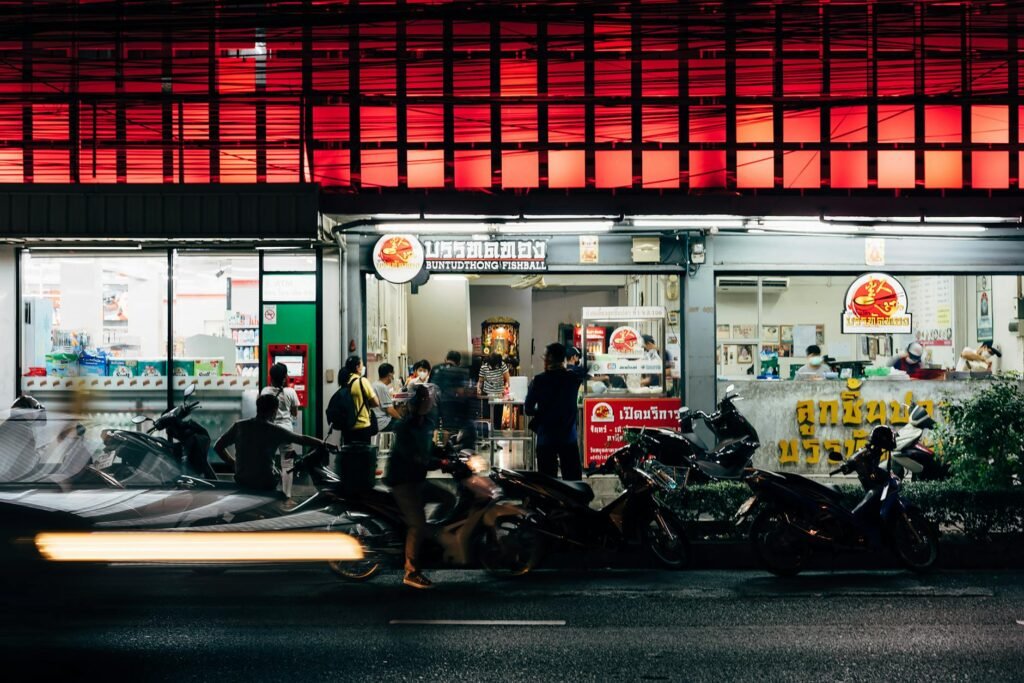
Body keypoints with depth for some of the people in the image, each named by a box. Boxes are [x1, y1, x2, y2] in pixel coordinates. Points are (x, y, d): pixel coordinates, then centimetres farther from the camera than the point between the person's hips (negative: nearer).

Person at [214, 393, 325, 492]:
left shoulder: (239, 426, 0)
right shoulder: (275, 431, -7)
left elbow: (218, 446, 4)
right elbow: (303, 440, 2)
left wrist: (233, 462, 14)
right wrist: (324, 444, 14)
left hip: (241, 482, 3)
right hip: (265, 485, -3)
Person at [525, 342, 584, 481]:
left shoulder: (539, 381, -9)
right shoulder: (573, 379, -2)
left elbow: (528, 410, -5)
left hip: (546, 438, -2)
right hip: (569, 437, 2)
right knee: (573, 480, 6)